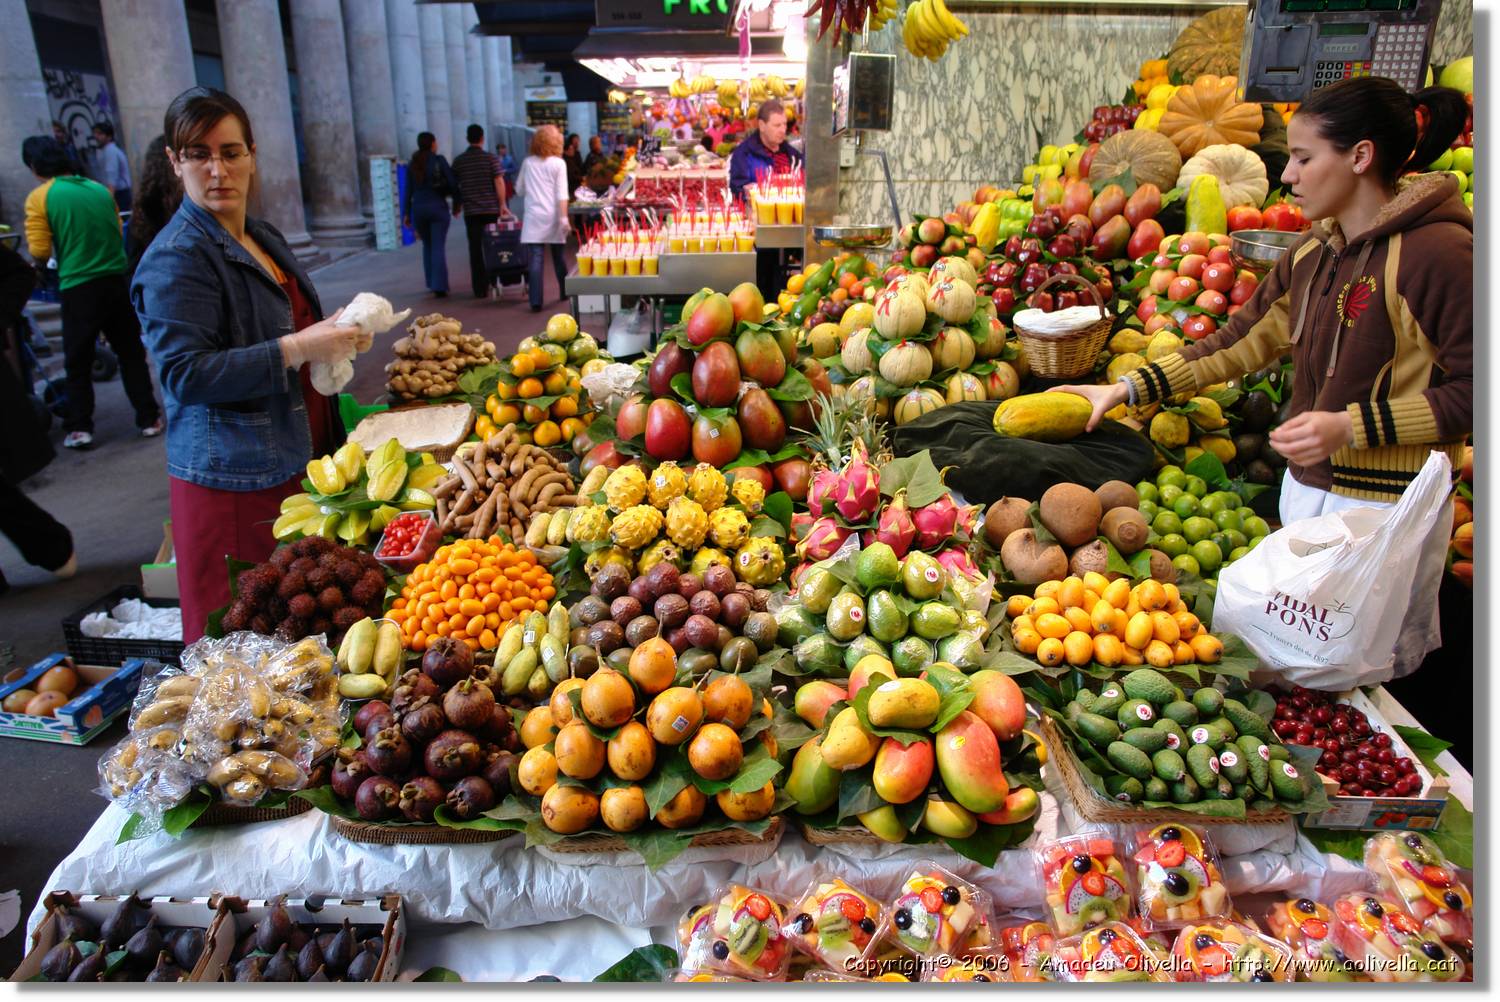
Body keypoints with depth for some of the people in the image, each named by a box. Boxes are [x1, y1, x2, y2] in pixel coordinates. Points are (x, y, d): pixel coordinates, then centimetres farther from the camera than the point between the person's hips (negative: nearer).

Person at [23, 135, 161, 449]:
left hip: (78, 288, -3)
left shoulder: (39, 198, -5)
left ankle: (79, 428, 9)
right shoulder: (100, 189, 8)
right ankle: (149, 418, 14)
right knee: (131, 354, 13)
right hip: (116, 281, 3)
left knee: (78, 362, 9)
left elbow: (40, 252, -7)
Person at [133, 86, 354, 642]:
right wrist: (297, 349, -22)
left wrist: (330, 332, 10)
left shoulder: (262, 237, 16)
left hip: (295, 460, 8)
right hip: (235, 477, -8)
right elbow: (184, 373, -21)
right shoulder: (177, 258, -12)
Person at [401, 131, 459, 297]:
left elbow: (408, 190, 5)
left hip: (418, 209, 4)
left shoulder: (411, 164, 6)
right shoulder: (439, 160, -4)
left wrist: (406, 213, 8)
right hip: (438, 207, -4)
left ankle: (431, 283, 20)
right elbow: (452, 183, -6)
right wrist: (457, 203, 6)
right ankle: (439, 286, -11)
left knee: (427, 246, 18)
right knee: (439, 247, -4)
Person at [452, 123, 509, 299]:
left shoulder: (458, 161, 4)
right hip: (491, 209, -1)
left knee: (475, 249, 2)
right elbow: (498, 182, -10)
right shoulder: (490, 157, -4)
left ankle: (480, 289, 0)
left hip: (471, 211, 1)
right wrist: (503, 204, -7)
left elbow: (455, 185, 8)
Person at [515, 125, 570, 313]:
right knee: (558, 255, 16)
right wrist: (564, 218, -10)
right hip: (552, 215, 0)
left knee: (535, 258, -6)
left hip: (533, 216, 0)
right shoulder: (558, 163, -1)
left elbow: (519, 190, 14)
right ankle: (565, 291, 31)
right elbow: (562, 194, -8)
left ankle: (536, 301, -13)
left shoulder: (527, 163, 6)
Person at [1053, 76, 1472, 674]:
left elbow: (1476, 388, -16)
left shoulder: (1435, 251, -15)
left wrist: (1353, 425, -22)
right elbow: (1238, 344, 12)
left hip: (1385, 509, -7)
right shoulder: (1312, 256, 8)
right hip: (1307, 487, 7)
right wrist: (1125, 390, 7)